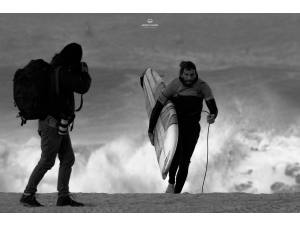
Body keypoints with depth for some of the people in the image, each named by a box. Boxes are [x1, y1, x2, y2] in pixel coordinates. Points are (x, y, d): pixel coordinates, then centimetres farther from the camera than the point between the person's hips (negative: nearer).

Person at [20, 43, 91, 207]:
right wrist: (85, 71, -4)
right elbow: (82, 87, -22)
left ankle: (63, 197, 9)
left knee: (68, 159, 9)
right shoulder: (63, 72, -20)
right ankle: (27, 195, 2)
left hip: (59, 124, 10)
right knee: (47, 161, -4)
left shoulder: (52, 69, 9)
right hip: (53, 123, -10)